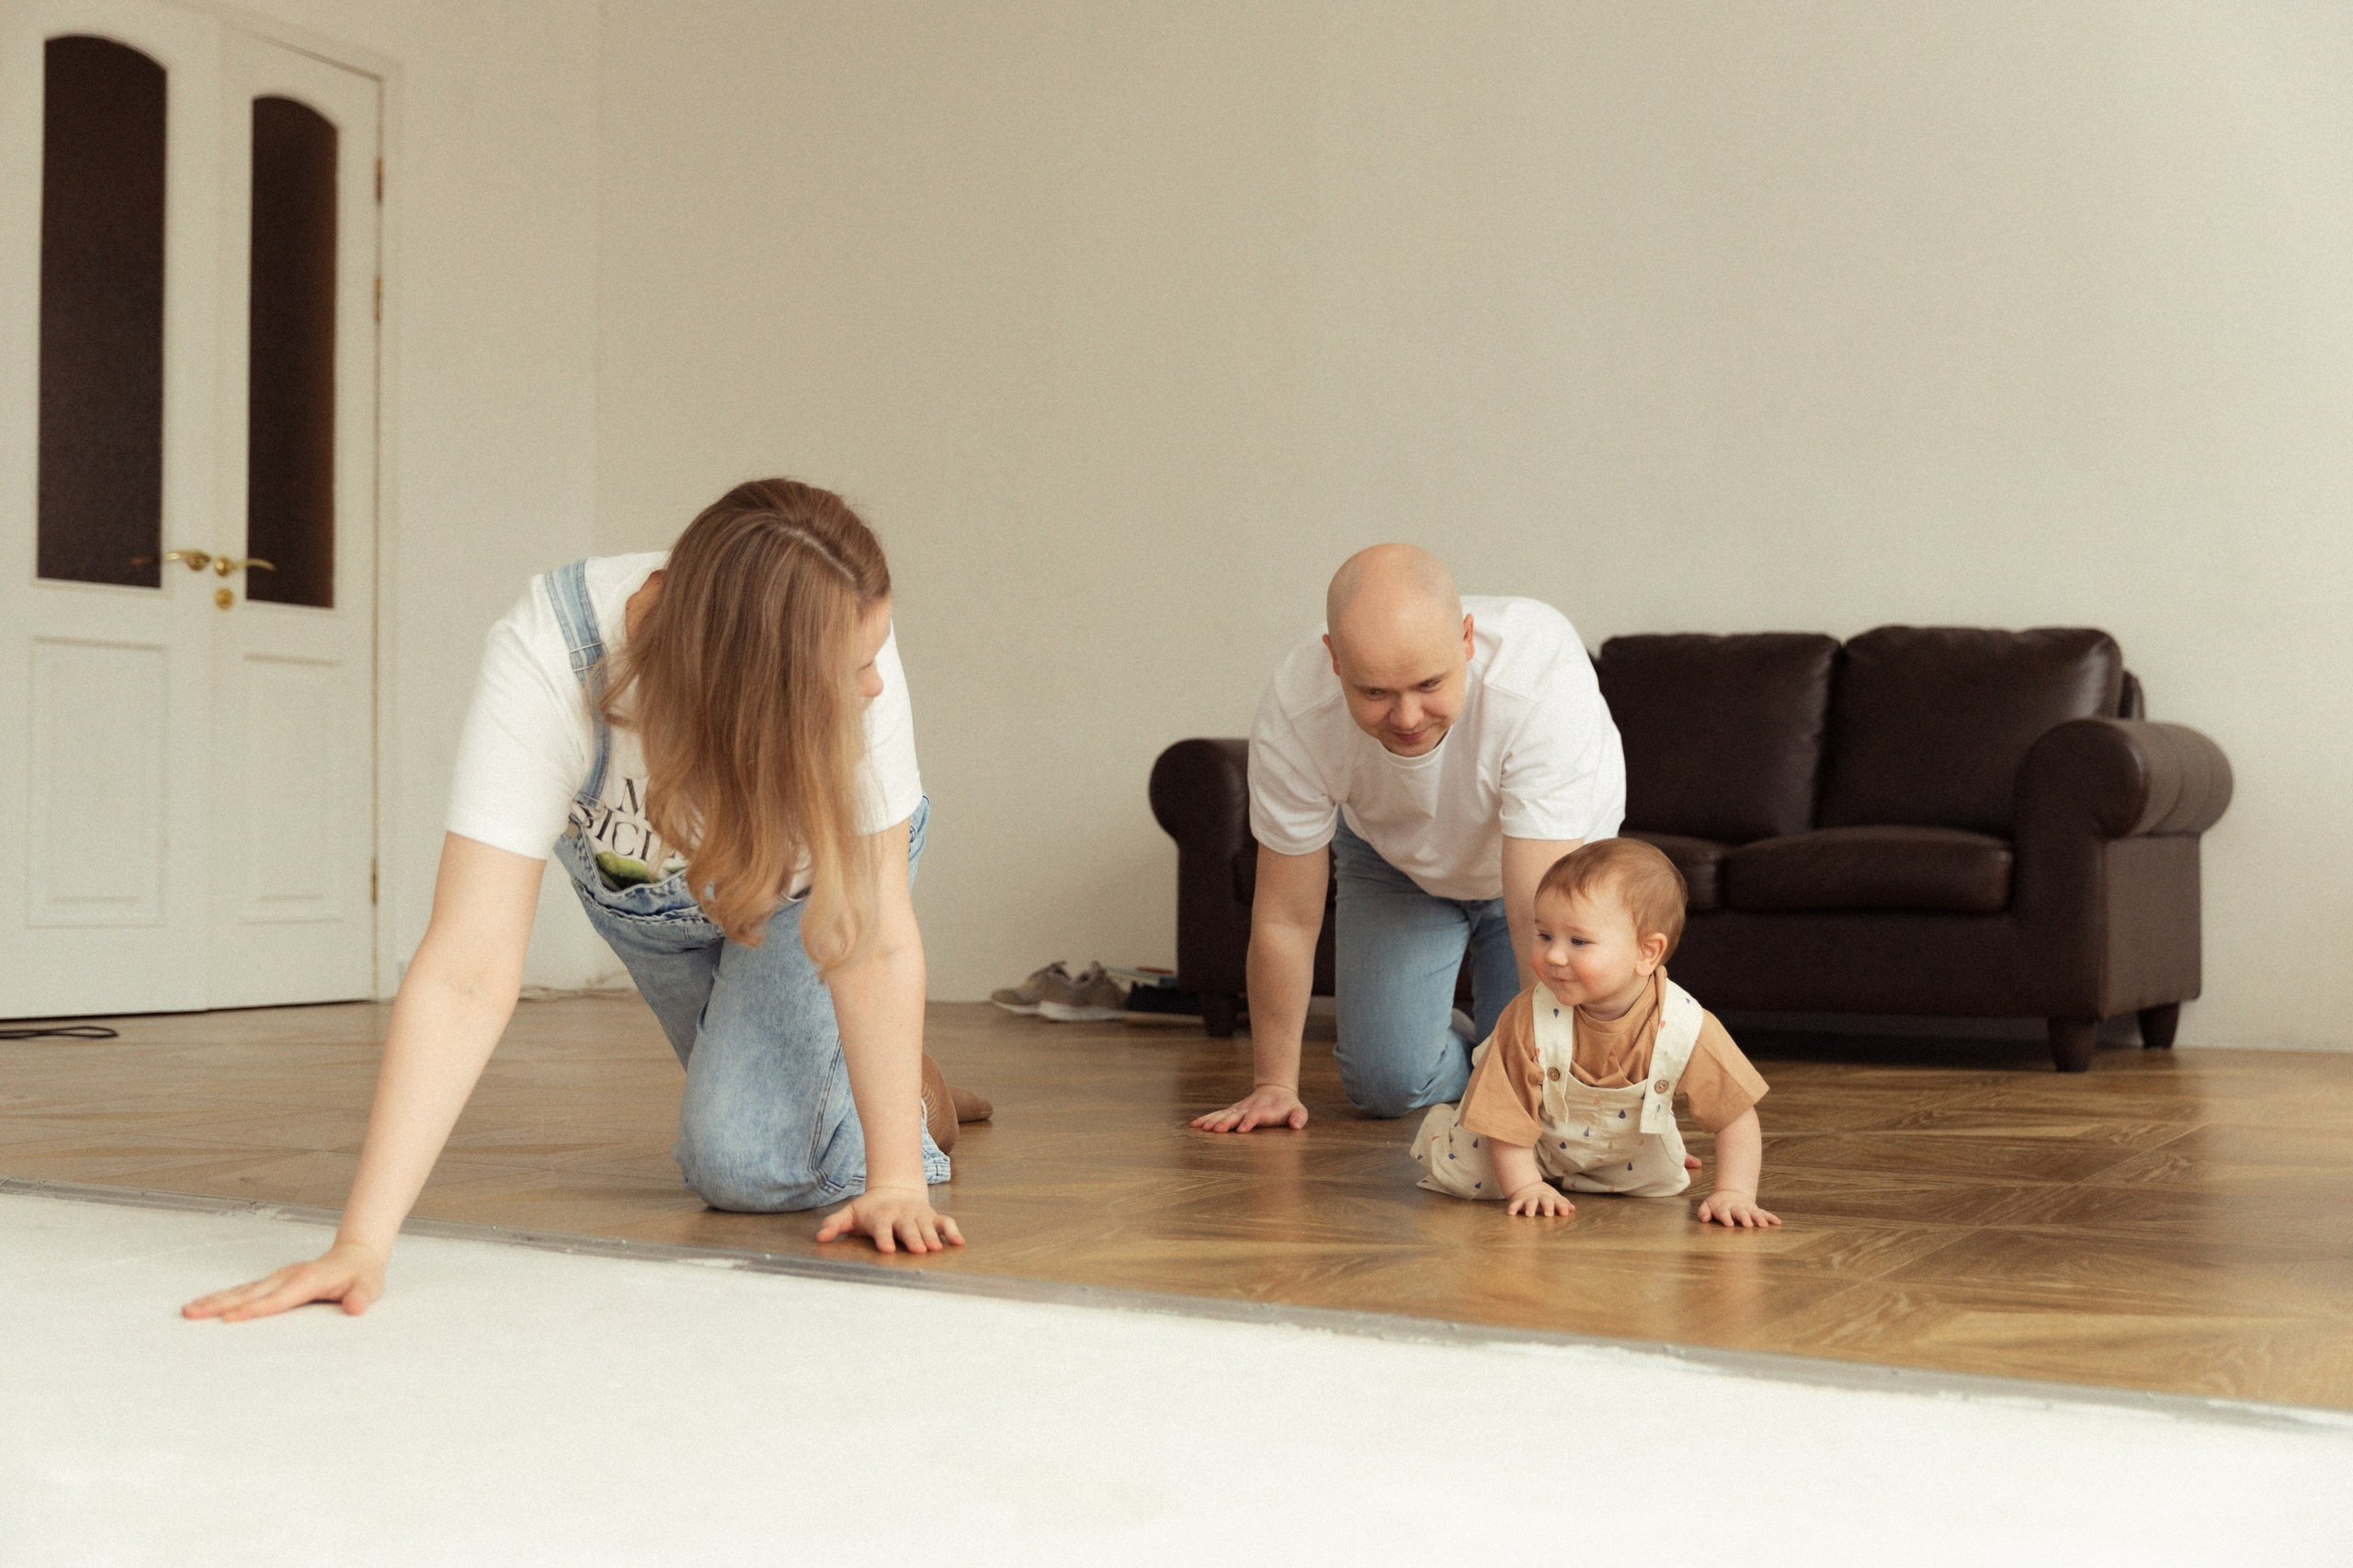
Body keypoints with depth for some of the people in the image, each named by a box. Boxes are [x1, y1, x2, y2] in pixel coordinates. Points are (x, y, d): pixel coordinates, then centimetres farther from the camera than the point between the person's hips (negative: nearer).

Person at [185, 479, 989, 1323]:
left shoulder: (853, 654, -40)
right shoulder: (544, 661, -43)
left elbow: (876, 938, -31)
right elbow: (469, 973, -48)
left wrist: (896, 1179, -33)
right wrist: (361, 1243, -54)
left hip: (802, 878, -1)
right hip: (638, 881, 2)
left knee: (744, 1161, -16)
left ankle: (903, 1096, 11)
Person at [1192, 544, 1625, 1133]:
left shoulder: (1541, 678, -43)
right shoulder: (1294, 711, -35)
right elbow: (1285, 918, -23)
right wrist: (1274, 1084, -15)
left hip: (1553, 853, -1)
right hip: (1394, 859, 2)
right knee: (1387, 1085, -8)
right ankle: (1447, 1042, 27)